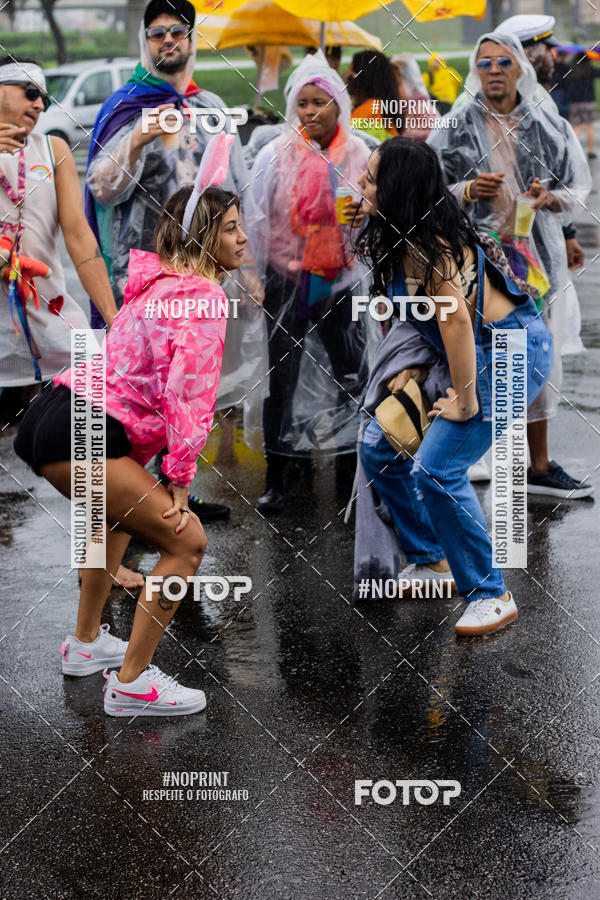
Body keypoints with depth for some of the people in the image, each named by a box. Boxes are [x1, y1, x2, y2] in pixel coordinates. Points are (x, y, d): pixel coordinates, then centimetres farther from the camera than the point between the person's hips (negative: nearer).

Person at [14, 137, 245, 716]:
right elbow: (189, 392, -18)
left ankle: (85, 644, 47)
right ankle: (131, 685, -4)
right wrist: (180, 476, -12)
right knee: (186, 542, -9)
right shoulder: (201, 297, -10)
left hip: (52, 415, 11)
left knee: (122, 512, 36)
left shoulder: (159, 282, 19)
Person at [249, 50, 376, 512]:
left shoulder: (358, 154, 2)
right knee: (283, 373, -2)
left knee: (351, 371, 7)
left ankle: (352, 458, 22)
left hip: (341, 279, 2)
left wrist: (365, 216, -13)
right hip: (288, 278, -2)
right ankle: (277, 473, 4)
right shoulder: (276, 155, -3)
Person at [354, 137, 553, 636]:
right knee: (379, 447, 9)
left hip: (513, 352, -10)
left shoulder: (428, 246, -25)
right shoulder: (401, 239, 5)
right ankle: (431, 562, 23)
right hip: (481, 351, 10)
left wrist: (465, 402, -25)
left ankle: (491, 596, -5)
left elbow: (456, 319, -31)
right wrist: (415, 366, 4)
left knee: (436, 469, -18)